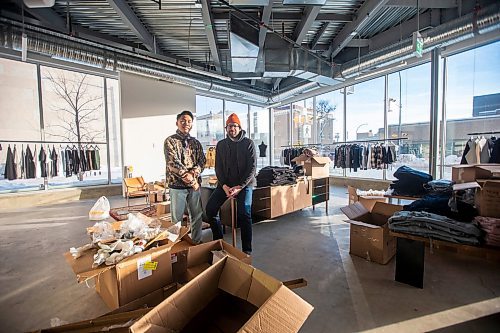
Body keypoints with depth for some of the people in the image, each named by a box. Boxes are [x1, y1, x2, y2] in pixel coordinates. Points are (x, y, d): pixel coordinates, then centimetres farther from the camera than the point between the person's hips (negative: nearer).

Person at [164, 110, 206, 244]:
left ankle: (197, 242, 28)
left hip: (195, 184, 4)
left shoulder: (196, 142, 12)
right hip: (177, 184, -4)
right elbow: (173, 163, -13)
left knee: (197, 216, 11)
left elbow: (202, 161, 4)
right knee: (177, 218, 6)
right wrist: (191, 180, -15)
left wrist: (193, 173, -17)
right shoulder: (170, 141, -2)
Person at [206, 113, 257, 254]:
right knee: (210, 208, -7)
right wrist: (224, 185, -11)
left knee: (244, 214, -14)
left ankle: (247, 250, 3)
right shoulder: (221, 144, 9)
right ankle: (218, 241, 14)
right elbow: (218, 167, 4)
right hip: (225, 183, 4)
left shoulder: (248, 143, -2)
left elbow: (252, 167, -8)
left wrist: (239, 186, -17)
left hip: (244, 184, -3)